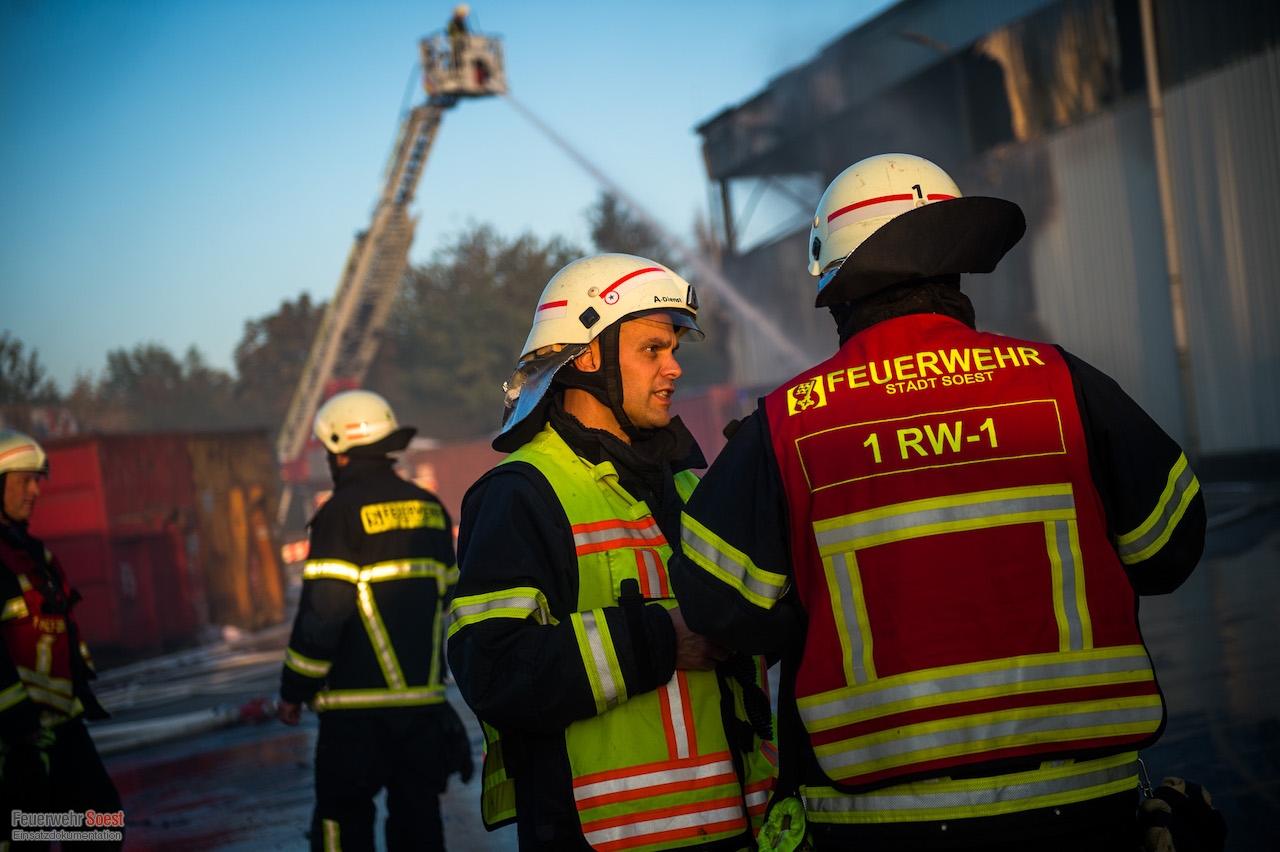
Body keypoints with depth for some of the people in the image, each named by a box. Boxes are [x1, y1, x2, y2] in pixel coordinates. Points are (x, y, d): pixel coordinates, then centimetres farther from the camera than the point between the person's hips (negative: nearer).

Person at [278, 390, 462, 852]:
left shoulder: (343, 512, -11)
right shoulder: (431, 508, 11)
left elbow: (323, 610, -14)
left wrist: (294, 689, -5)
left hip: (359, 700, -6)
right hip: (426, 694, 6)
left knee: (343, 815, 1)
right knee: (417, 811, 11)